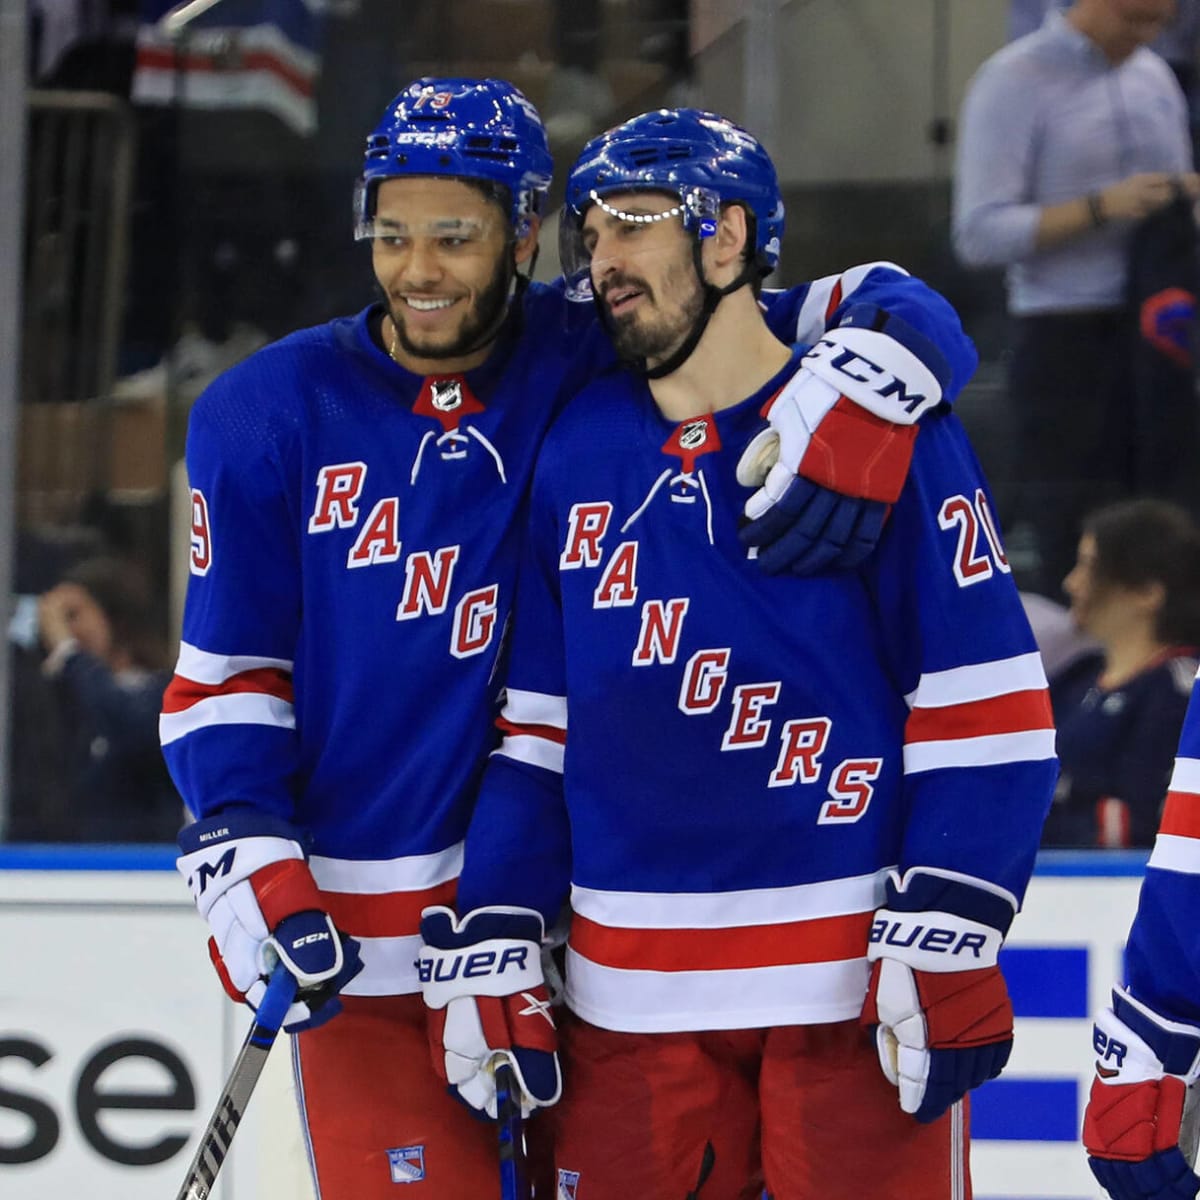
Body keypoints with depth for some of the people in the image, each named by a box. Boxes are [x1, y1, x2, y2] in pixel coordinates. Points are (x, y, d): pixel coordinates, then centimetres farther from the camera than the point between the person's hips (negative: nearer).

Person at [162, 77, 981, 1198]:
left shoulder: (600, 360, -3)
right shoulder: (270, 415, 3)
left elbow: (891, 312, -4)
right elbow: (222, 673, 7)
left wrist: (858, 420, -25)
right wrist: (249, 861, -6)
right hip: (364, 938, 0)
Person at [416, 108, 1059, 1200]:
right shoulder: (574, 454, 11)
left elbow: (985, 704, -6)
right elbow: (536, 730, 15)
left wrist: (946, 941, -12)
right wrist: (489, 949, 7)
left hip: (853, 979, -4)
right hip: (631, 998, 4)